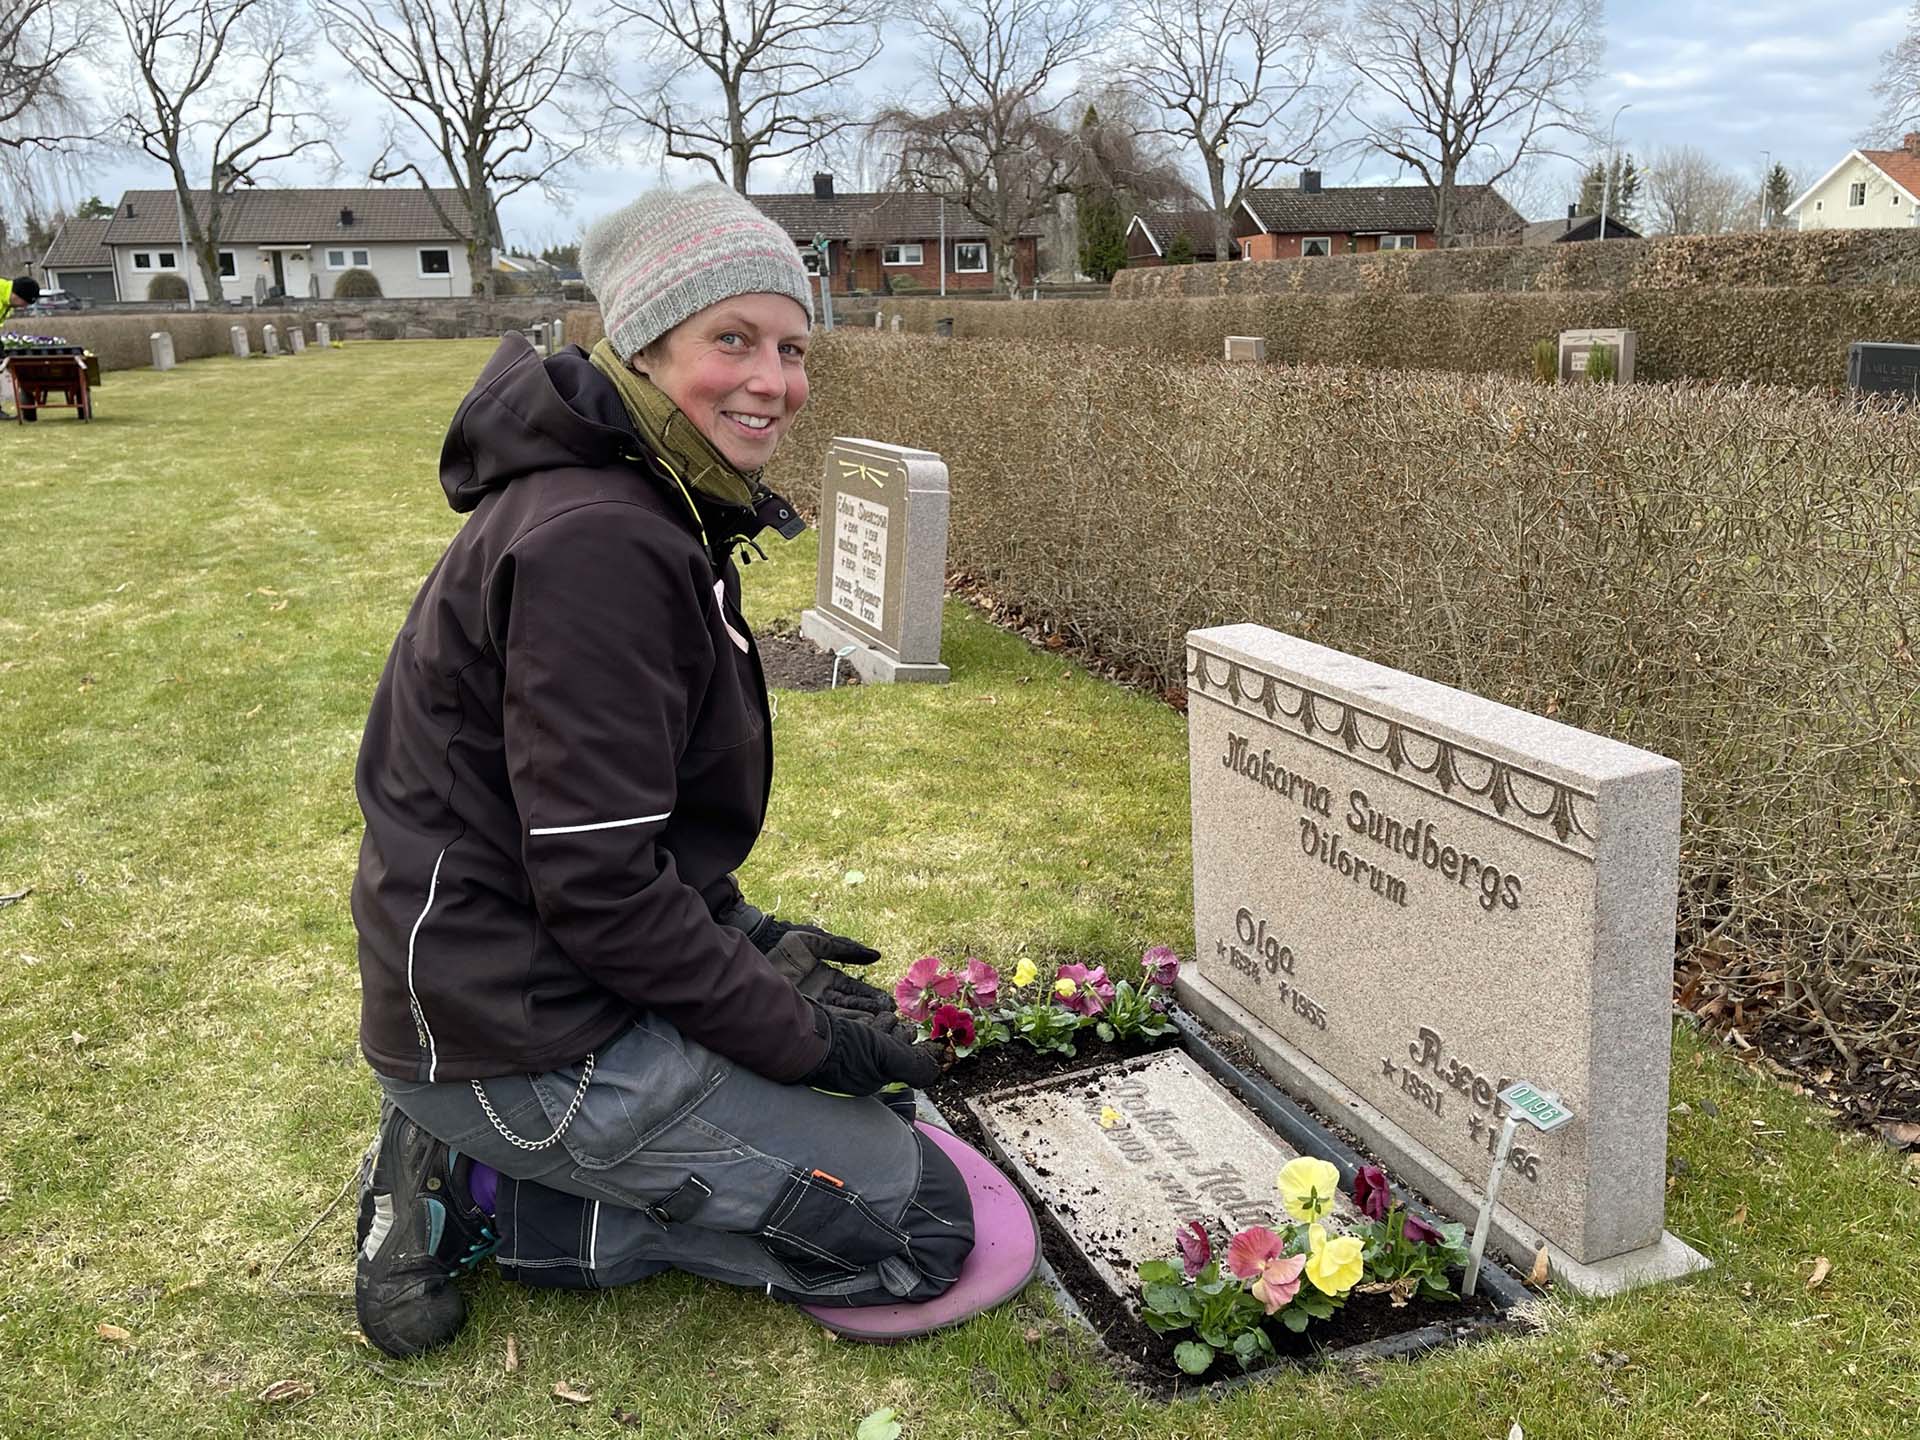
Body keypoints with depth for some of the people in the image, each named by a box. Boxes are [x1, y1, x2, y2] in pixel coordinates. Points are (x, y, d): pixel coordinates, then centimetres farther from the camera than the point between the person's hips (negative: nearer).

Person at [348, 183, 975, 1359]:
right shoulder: (598, 543, -24)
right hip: (523, 1036, -10)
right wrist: (800, 1038, -14)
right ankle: (488, 1199, -1)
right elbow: (600, 883, -24)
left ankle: (479, 1163, 12)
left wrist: (749, 935, 9)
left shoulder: (647, 509, 9)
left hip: (540, 977, 10)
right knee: (924, 1224, -3)